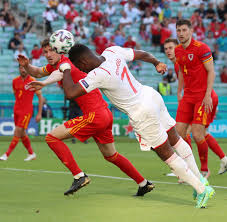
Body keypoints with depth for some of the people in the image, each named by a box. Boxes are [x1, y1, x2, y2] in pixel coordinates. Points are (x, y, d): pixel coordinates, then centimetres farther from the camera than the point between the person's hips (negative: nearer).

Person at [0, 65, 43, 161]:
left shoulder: (32, 81, -8)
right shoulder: (15, 81, 7)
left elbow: (40, 97, -4)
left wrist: (39, 114, -7)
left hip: (27, 111, -6)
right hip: (17, 110, 6)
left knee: (17, 132, -12)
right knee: (22, 134, 10)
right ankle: (31, 154, 24)